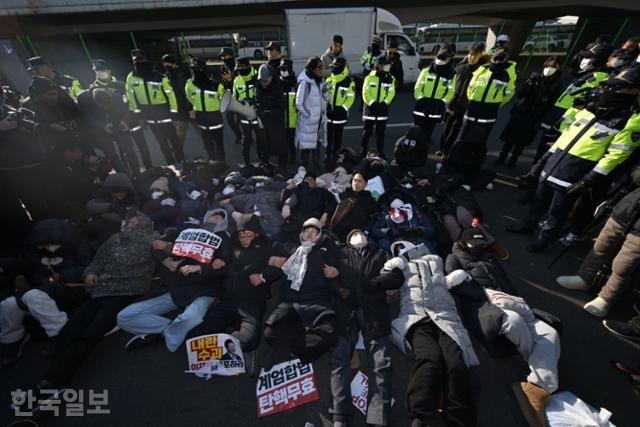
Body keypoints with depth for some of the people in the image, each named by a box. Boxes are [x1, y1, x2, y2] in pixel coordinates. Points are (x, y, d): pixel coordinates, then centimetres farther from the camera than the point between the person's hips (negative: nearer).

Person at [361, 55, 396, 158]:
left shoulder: (391, 78, 4)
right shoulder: (370, 77, -6)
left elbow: (391, 93, 4)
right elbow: (365, 93, -8)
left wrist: (385, 103, -10)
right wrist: (372, 103, -14)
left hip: (383, 109, 3)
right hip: (370, 108, -3)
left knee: (380, 132, 10)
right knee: (367, 132, 3)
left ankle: (381, 152, 20)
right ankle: (363, 151, 13)